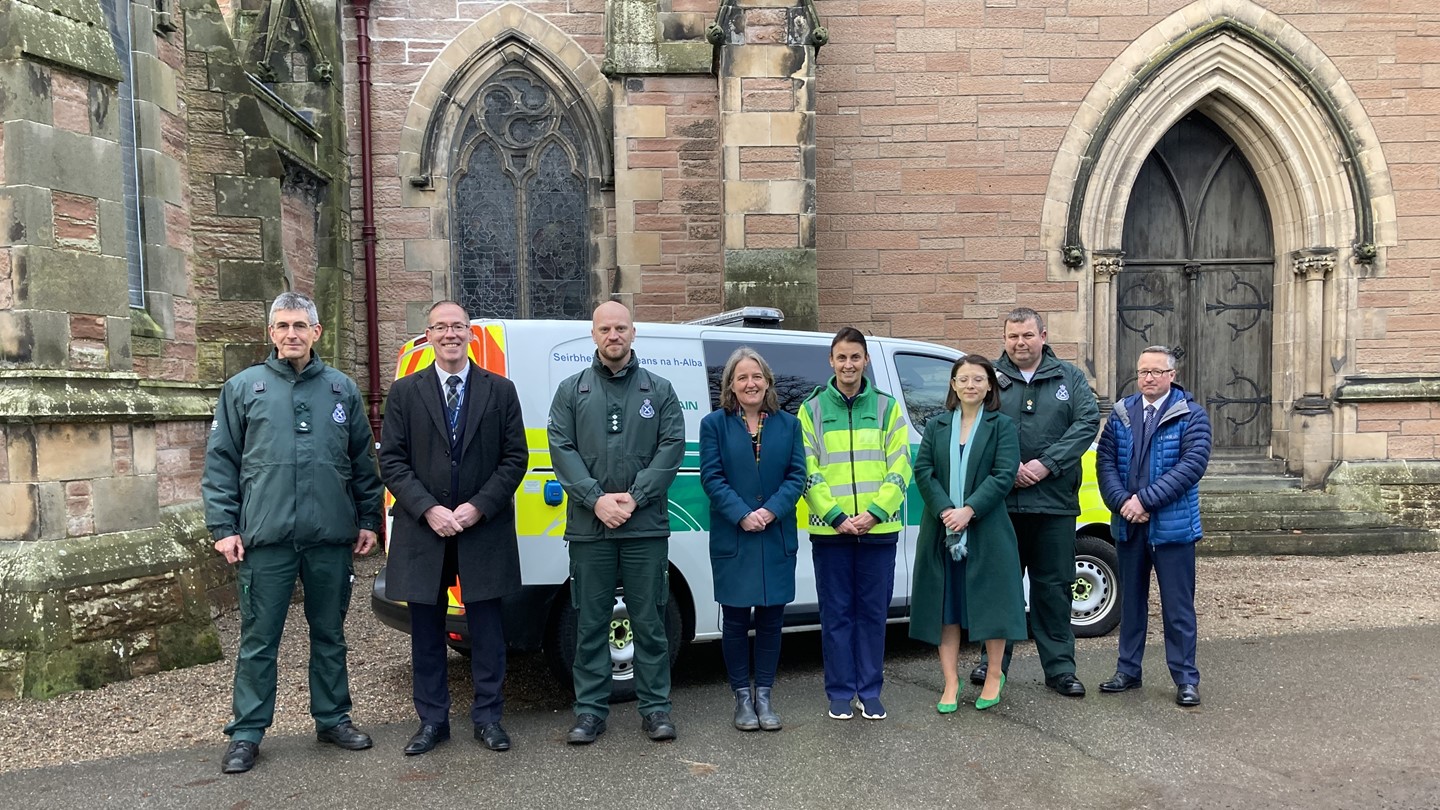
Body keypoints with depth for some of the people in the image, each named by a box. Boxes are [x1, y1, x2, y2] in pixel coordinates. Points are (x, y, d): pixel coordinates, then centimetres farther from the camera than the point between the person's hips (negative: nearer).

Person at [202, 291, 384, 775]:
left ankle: (332, 719, 26)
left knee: (330, 635, 13)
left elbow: (363, 461, 11)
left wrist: (368, 520, 7)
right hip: (265, 538, -2)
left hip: (332, 537, 2)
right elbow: (220, 462, 3)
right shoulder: (243, 388, 4)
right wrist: (223, 527, -4)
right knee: (259, 640, 5)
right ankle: (247, 734, 17)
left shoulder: (342, 390, 8)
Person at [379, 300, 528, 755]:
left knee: (486, 627, 6)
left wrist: (478, 507, -10)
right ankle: (432, 720, 22)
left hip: (485, 530, -1)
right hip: (423, 530, 1)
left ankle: (487, 717, 20)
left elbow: (515, 458, 1)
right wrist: (428, 510, -12)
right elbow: (392, 461, 0)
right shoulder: (405, 393, 5)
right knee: (426, 629, 9)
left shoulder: (501, 391, 4)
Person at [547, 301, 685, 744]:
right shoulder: (572, 390, 8)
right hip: (589, 527, 1)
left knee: (649, 620, 6)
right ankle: (590, 710, 18)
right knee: (590, 622, 7)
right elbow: (561, 449, 0)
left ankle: (655, 707, 17)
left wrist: (634, 497, -12)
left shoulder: (659, 389, 8)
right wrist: (596, 499, -13)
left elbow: (672, 447, -1)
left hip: (646, 526, 0)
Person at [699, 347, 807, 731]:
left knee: (770, 617, 7)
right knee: (735, 619, 4)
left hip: (777, 538, 2)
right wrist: (742, 515, -17)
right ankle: (742, 696, 17)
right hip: (732, 539, -2)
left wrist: (771, 511, -14)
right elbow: (712, 477, -6)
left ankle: (764, 695, 19)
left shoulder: (788, 424, 7)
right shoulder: (714, 424, 1)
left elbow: (797, 475, 1)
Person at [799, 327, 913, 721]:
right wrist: (837, 516, -11)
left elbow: (900, 469, 1)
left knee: (873, 613, 8)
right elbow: (808, 472, -1)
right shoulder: (812, 409, 4)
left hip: (878, 529, 1)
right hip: (829, 530, 0)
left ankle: (870, 692, 20)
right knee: (836, 613, 7)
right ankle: (840, 693, 18)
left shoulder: (887, 407, 6)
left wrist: (873, 513, -11)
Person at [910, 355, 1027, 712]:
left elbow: (1004, 475, -9)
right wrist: (944, 510, -13)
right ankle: (951, 683, 14)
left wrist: (968, 511, -18)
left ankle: (994, 677, 23)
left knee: (992, 601, 5)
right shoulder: (937, 425, 10)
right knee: (945, 605, 5)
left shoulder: (1001, 425, 1)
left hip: (986, 530, -2)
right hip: (941, 531, 3)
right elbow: (922, 471, 1)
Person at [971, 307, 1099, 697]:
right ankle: (994, 661, 23)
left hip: (1054, 502, 1)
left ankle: (1060, 668, 18)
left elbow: (1088, 422, -3)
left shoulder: (1070, 377, 8)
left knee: (1054, 585, 7)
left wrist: (1046, 465, -14)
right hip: (1001, 501, 0)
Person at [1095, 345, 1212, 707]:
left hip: (1172, 525, -4)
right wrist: (1123, 502, -13)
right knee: (1131, 600, 14)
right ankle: (1128, 671, 25)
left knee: (1178, 605, 3)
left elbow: (1193, 464, -15)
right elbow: (1105, 461, 3)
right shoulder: (1121, 414, 8)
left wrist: (1145, 500, -20)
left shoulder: (1191, 415, -4)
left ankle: (1186, 678, 14)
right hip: (1128, 524, 4)